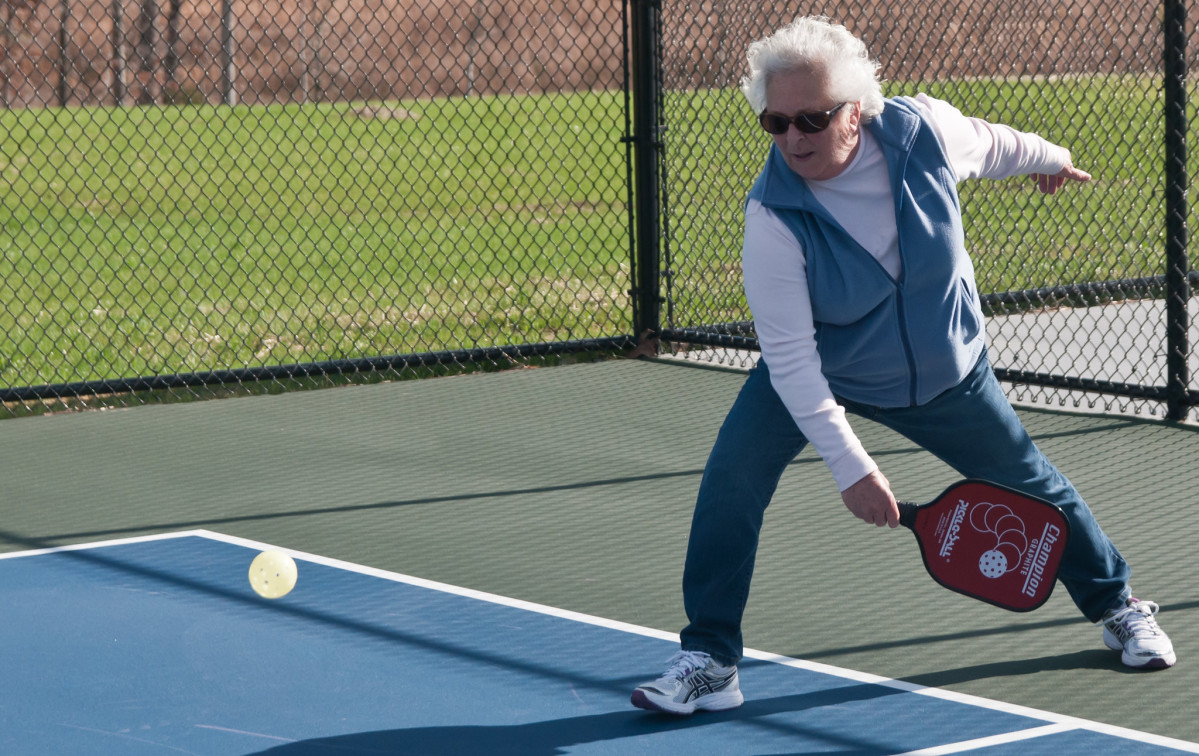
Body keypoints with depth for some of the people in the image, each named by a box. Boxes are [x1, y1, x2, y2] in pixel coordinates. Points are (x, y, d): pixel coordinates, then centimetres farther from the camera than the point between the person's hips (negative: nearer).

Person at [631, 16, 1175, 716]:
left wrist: (1047, 157, 22)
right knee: (734, 475, -23)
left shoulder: (924, 129, -25)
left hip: (947, 371, 2)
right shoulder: (773, 217, -32)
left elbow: (989, 144, 1)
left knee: (1034, 485, 15)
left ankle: (1118, 605, 42)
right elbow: (790, 356, -30)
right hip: (820, 372, -2)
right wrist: (850, 467, -34)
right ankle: (710, 663, -12)